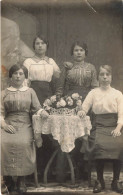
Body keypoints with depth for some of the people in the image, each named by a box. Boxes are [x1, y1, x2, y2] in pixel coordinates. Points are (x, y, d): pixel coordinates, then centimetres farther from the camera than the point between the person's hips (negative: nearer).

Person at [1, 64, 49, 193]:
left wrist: (42, 112, -11)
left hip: (25, 125, 0)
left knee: (24, 143, -33)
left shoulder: (30, 92, 19)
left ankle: (21, 180, -18)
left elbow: (36, 108, 13)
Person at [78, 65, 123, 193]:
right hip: (99, 126, 0)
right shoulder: (93, 93, 15)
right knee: (99, 145, -32)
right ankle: (99, 180, -16)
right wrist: (82, 111, -17)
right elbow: (84, 108, 8)